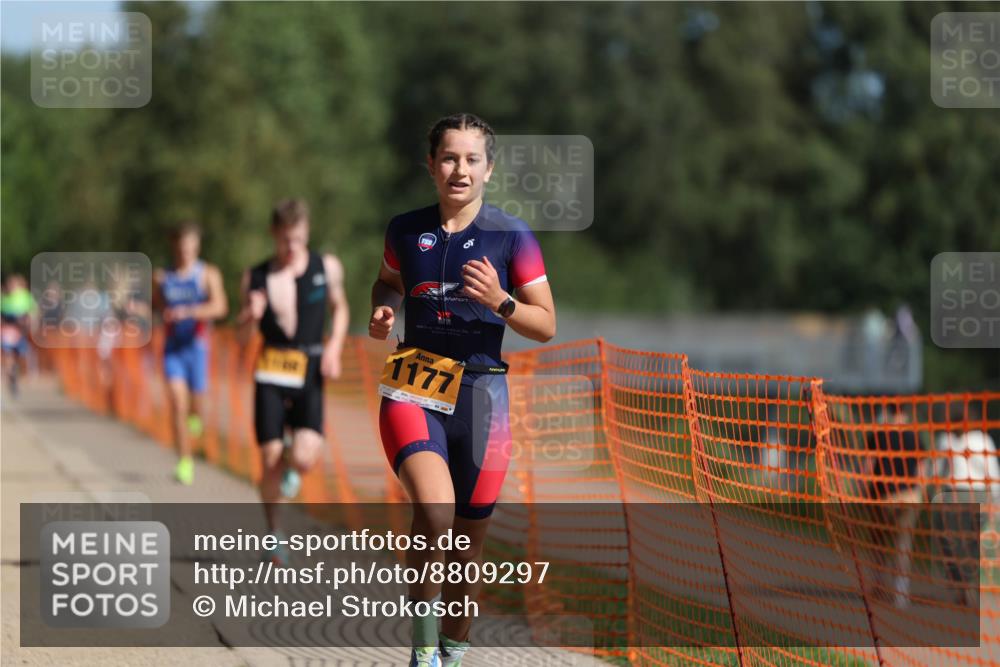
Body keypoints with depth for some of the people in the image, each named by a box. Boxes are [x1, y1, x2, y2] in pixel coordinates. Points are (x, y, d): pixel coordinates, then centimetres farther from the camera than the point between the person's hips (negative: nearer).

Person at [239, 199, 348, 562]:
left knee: (303, 458, -17)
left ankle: (290, 466, 22)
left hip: (309, 373, 0)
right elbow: (243, 334, 10)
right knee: (270, 461, -1)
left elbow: (340, 307, 19)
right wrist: (251, 316, -13)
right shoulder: (256, 278, 1)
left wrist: (334, 345, 2)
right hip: (270, 371, 1)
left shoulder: (327, 268, 1)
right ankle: (274, 534, 19)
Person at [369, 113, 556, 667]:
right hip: (414, 387, 0)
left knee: (468, 540, 6)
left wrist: (500, 301, -17)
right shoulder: (405, 230, 5)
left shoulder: (512, 237, -2)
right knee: (435, 511, -25)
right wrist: (382, 311, 4)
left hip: (480, 392, 0)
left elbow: (547, 326, 1)